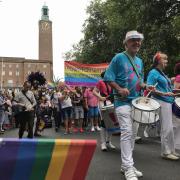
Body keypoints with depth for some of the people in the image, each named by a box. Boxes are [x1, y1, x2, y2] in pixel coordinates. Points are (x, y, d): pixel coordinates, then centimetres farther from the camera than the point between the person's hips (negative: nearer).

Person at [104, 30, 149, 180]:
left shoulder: (140, 61, 15)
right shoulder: (119, 58, -5)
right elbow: (108, 77, -10)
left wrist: (145, 86, 0)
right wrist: (119, 89, -24)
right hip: (123, 101, -7)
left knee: (132, 134, 10)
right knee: (127, 132, -13)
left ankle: (126, 165, 21)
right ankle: (128, 168, -6)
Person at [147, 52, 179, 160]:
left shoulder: (162, 73, 18)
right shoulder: (153, 72, -9)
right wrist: (164, 94, -22)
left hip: (168, 102, 9)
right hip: (161, 102, -9)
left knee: (169, 127, 13)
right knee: (167, 128, -7)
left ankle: (171, 150, 23)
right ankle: (166, 152, 5)